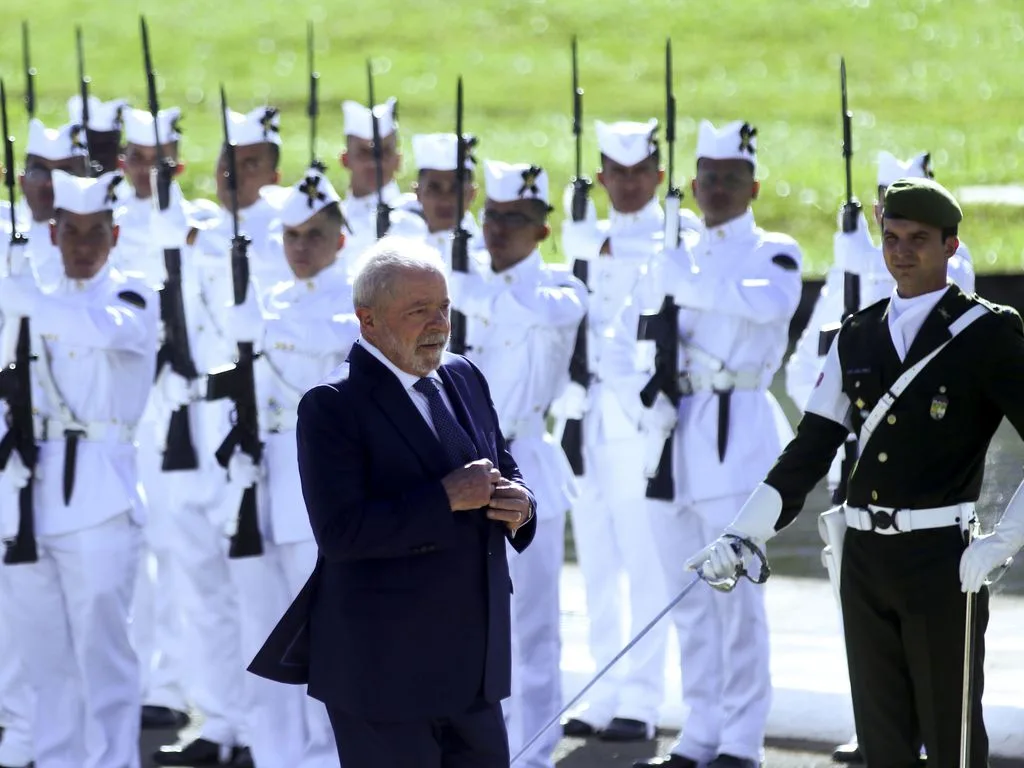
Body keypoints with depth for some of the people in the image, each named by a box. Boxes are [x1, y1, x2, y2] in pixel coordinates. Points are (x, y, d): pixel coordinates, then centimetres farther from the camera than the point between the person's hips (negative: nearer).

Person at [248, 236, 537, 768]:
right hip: (385, 671, -7)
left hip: (473, 660, 7)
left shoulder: (464, 378, 10)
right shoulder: (333, 405, -13)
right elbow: (340, 532, -22)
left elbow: (503, 472, 19)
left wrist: (519, 504, -5)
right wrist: (446, 499, -24)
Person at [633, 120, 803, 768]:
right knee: (688, 593, 7)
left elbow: (773, 303, -20)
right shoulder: (679, 257, 18)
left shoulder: (775, 251, 2)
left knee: (735, 588, -9)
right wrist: (655, 404, -7)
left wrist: (691, 283, -14)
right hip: (681, 437, 6)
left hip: (739, 437, -6)